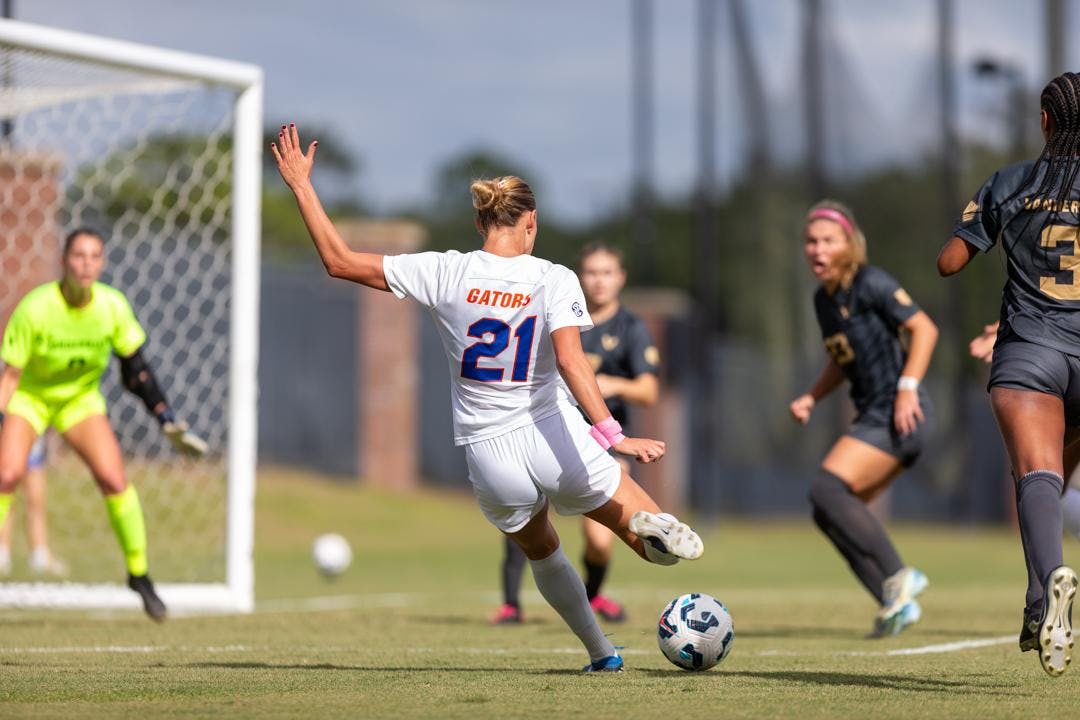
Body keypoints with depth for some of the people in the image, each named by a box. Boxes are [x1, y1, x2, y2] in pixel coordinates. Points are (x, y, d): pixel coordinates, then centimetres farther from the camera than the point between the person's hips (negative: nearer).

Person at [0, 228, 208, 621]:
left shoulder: (113, 305, -17)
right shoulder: (35, 308, -27)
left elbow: (136, 370, -4)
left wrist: (168, 421, -5)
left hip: (80, 399, 2)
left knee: (114, 481, -15)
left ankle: (139, 574, 2)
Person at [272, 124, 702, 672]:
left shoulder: (446, 273, -5)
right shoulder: (554, 280, -7)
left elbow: (339, 261, -2)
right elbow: (570, 361, -23)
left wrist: (301, 185, 5)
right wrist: (610, 432, -28)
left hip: (489, 458, 3)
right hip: (555, 439, -2)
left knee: (540, 551, 30)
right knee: (644, 526, 7)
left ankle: (601, 653, 29)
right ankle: (655, 526, -30)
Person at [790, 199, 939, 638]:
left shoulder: (871, 284, -9)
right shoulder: (823, 299, 15)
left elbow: (924, 328, -12)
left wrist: (908, 387, -22)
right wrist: (810, 398, 11)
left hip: (898, 414, -9)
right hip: (873, 417, 9)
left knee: (826, 489, -20)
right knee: (828, 512, 4)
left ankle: (897, 577, -16)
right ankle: (895, 603, 3)